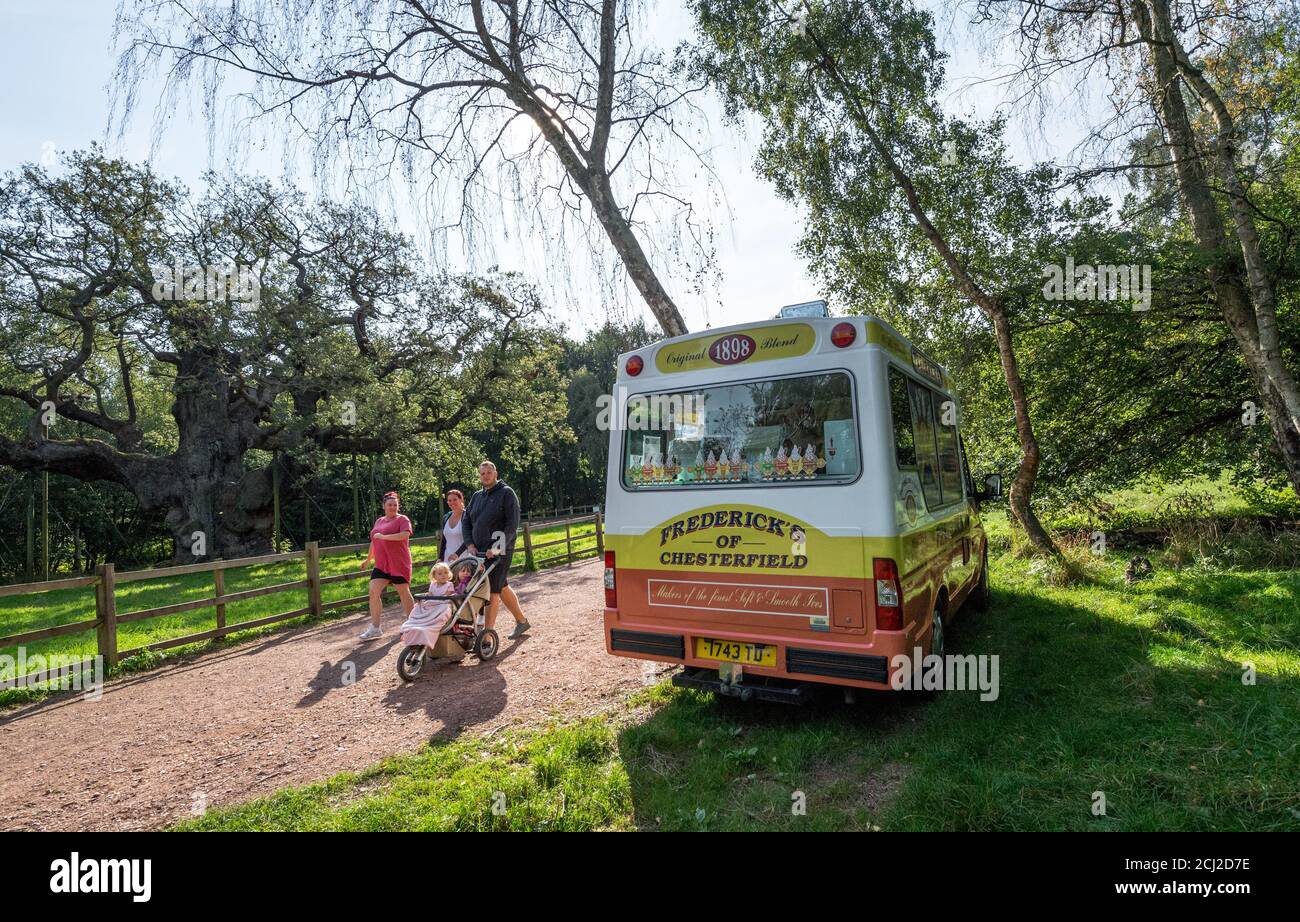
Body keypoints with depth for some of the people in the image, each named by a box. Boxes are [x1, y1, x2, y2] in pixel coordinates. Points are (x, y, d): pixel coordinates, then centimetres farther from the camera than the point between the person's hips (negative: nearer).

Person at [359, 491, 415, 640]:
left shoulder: (402, 519, -3)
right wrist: (368, 558, 31)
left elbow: (405, 534, -21)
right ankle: (375, 628, 2)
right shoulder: (379, 521, 17)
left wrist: (383, 536, -19)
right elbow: (374, 541, 27)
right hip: (381, 564, 6)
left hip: (399, 564, -6)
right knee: (373, 591, -4)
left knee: (404, 593, 2)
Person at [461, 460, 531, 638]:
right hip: (480, 551, 7)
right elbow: (466, 522, 16)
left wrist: (497, 548, -21)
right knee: (502, 587, 15)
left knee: (493, 590, -8)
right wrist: (470, 544, 0)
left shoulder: (506, 493, -5)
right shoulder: (477, 497, 14)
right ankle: (522, 621, 30)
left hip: (499, 552, -7)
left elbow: (512, 525, -13)